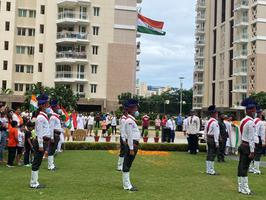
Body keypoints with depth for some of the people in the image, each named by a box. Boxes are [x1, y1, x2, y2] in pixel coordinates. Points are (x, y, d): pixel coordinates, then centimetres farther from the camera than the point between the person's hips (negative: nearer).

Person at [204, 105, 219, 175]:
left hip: (208, 139, 9)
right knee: (212, 155, -4)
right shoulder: (215, 123, -17)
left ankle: (208, 170, 21)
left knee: (209, 155, 14)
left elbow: (205, 132, 16)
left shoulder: (208, 122, 12)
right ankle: (210, 170, -1)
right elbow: (216, 133, -19)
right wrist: (217, 142, -17)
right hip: (213, 140, -9)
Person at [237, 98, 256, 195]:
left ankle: (241, 187, 19)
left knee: (241, 167, 11)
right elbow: (251, 138, -18)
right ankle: (244, 189, 2)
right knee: (244, 168, -4)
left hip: (242, 145, 9)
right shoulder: (251, 122, -16)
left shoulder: (243, 121, 11)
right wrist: (252, 151, -17)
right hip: (247, 147, -9)